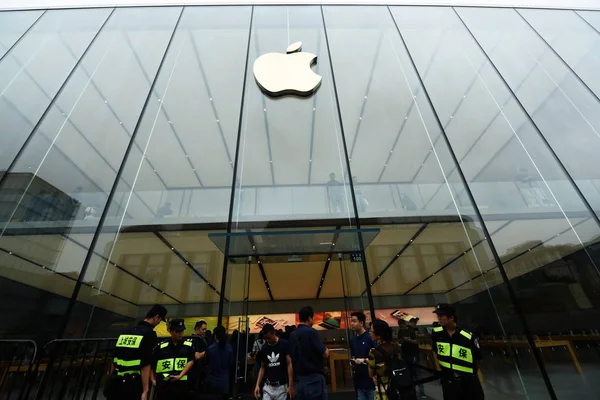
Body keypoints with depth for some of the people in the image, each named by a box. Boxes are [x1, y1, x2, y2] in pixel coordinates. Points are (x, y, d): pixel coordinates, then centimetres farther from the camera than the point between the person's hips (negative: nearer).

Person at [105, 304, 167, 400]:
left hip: (115, 383, 7)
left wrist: (112, 381, 25)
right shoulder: (149, 333, -10)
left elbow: (114, 361, 17)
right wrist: (145, 391, -14)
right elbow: (145, 365, -15)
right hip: (132, 385, -7)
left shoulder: (126, 331, 13)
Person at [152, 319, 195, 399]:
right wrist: (153, 379, 7)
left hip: (181, 384, -1)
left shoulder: (189, 345, 1)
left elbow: (191, 361, -6)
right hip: (163, 384, 1)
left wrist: (180, 376, -16)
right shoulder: (161, 346, 4)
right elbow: (152, 364, 13)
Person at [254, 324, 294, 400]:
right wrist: (257, 385, 2)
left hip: (281, 386, -3)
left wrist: (290, 386, -13)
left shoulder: (284, 344, -9)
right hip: (267, 387, 4)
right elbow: (262, 368, 11)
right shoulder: (264, 349, 4)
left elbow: (289, 365, -10)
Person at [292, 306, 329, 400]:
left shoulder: (293, 334, 5)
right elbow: (325, 354, -15)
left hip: (300, 378, 7)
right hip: (314, 378, -7)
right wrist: (327, 350, 6)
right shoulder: (311, 331, -18)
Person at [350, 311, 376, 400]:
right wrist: (353, 361, -1)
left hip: (371, 378, -6)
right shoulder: (353, 339, 8)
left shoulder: (371, 337, -13)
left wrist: (364, 360, -19)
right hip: (359, 379, 6)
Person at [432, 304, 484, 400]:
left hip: (469, 382, -2)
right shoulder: (436, 333, -7)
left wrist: (471, 374, 13)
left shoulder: (468, 337, -14)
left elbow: (478, 359, 2)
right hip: (448, 382, 2)